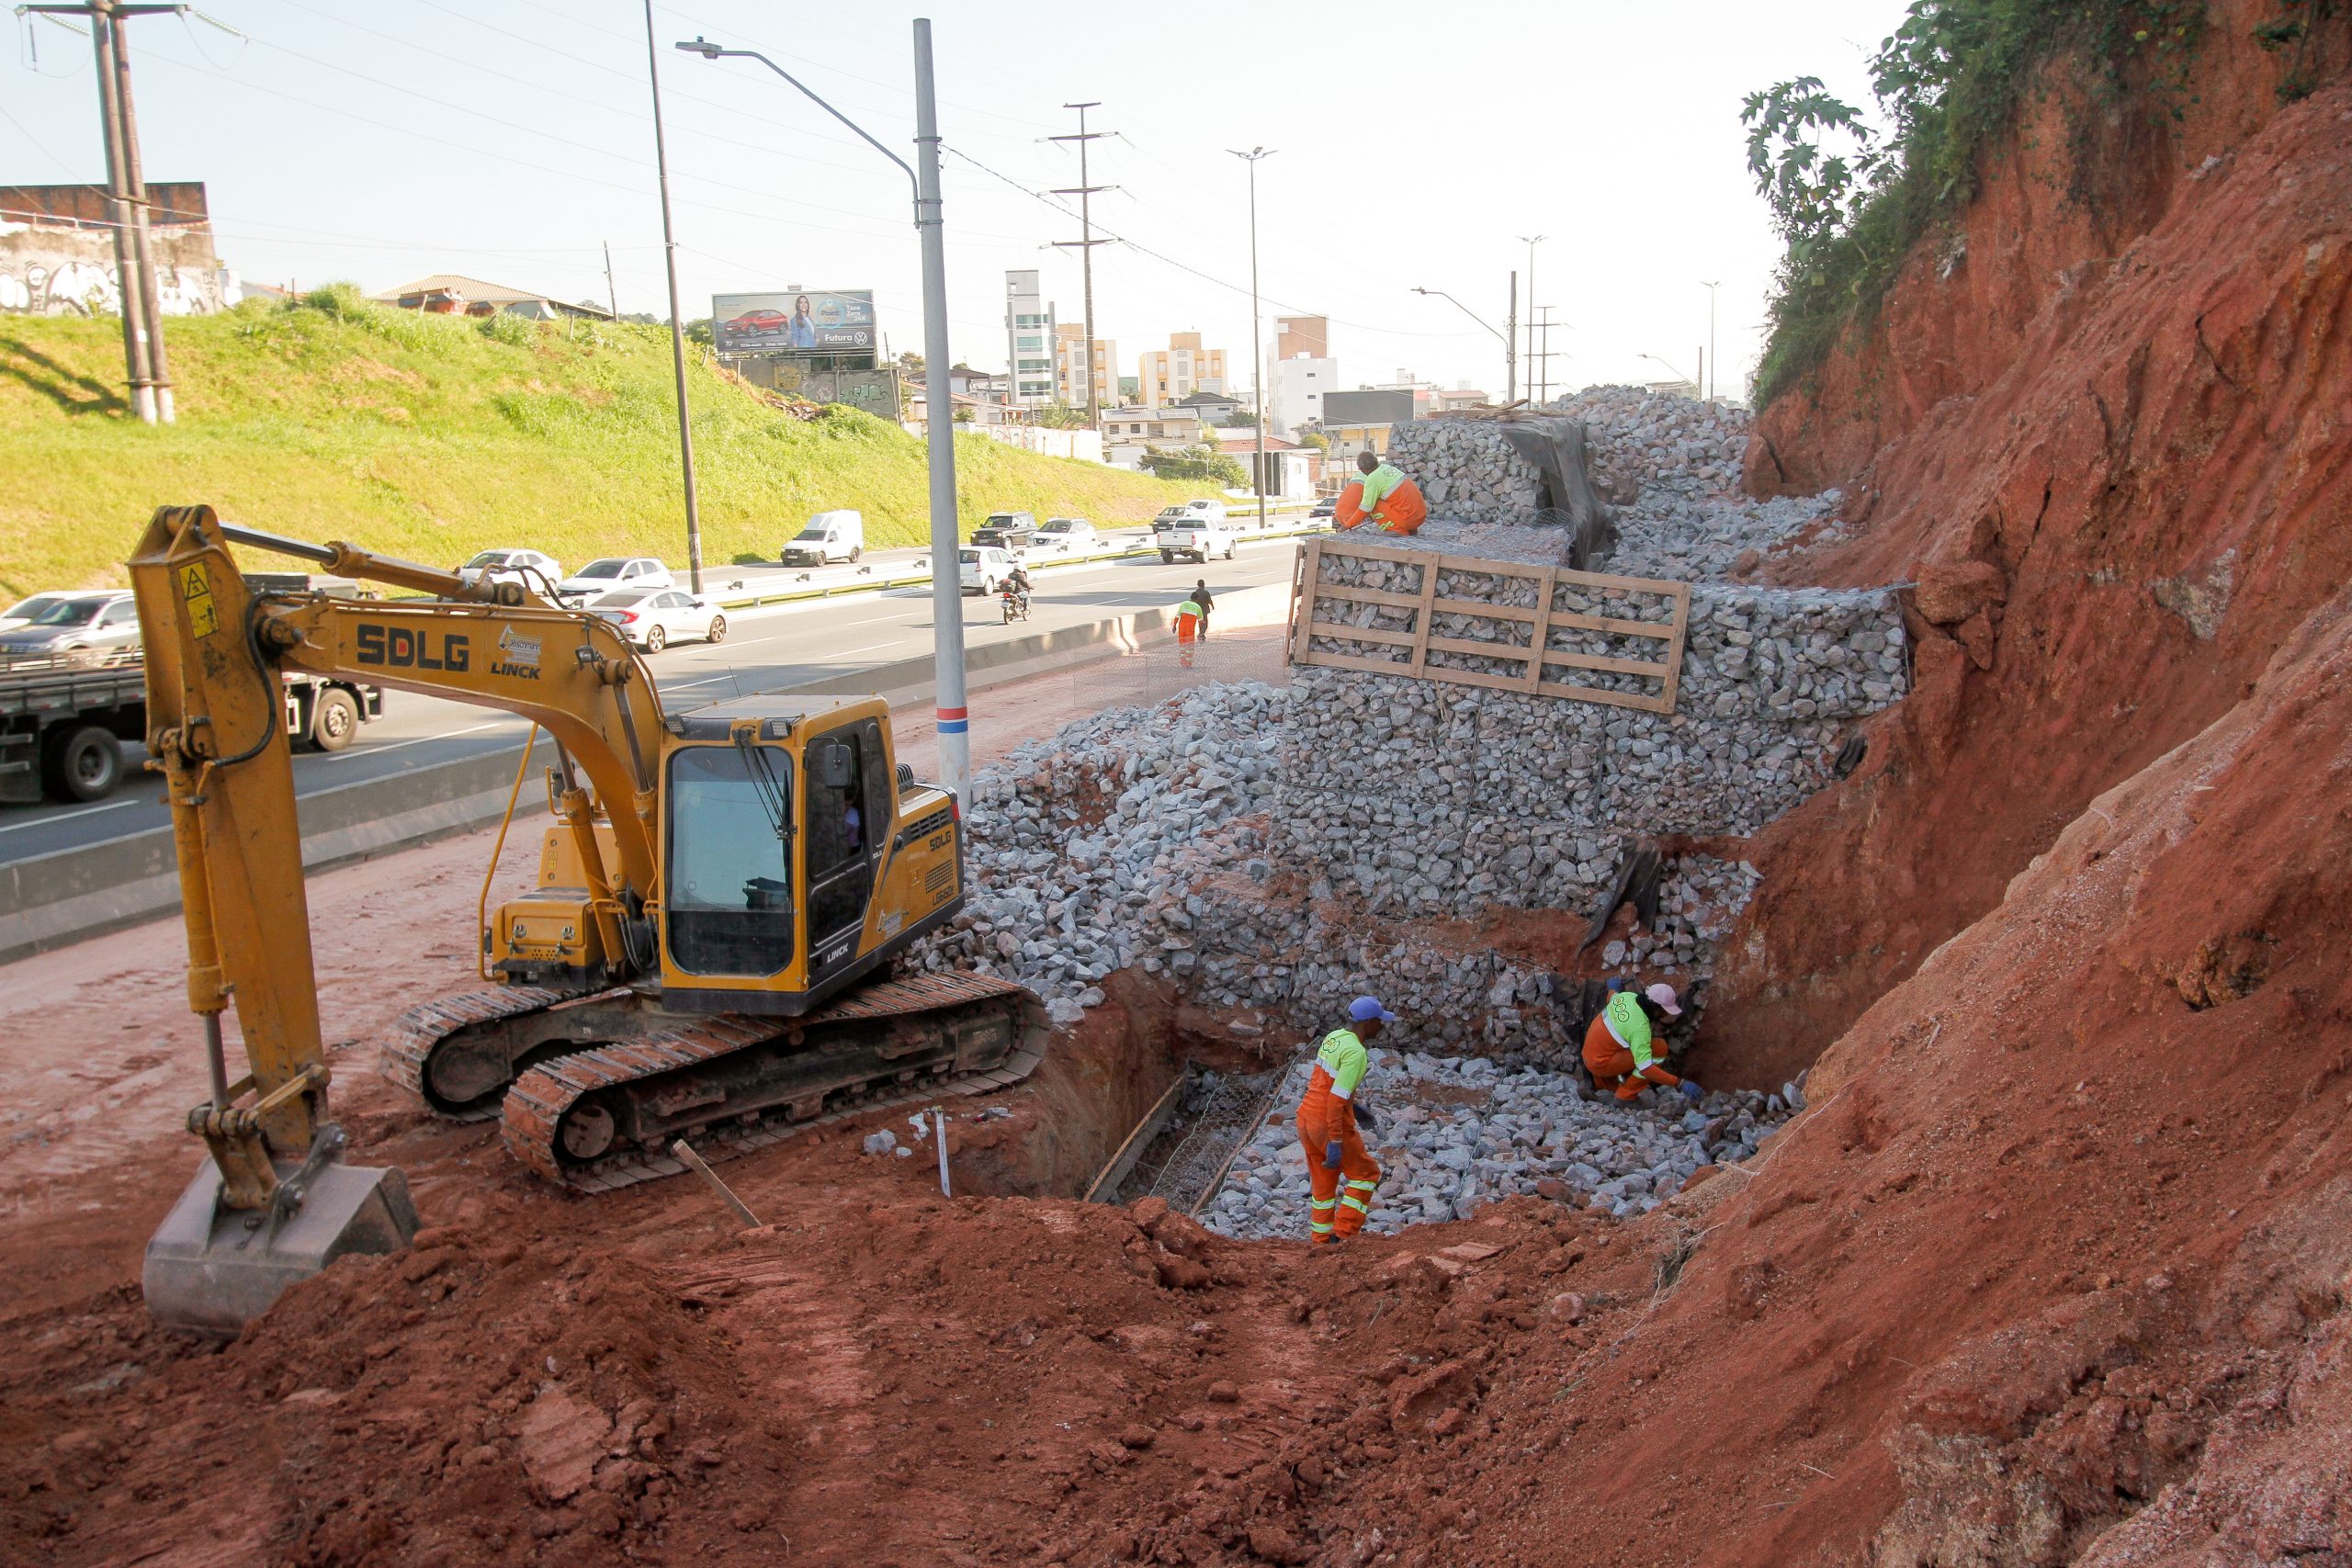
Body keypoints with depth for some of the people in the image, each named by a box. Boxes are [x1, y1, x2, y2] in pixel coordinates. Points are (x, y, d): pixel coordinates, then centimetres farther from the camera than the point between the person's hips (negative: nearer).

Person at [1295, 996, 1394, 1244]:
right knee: (1366, 1174, 9)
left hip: (1306, 1117, 8)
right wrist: (1335, 1142, -23)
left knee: (1323, 1184, 19)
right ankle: (1343, 1235, 6)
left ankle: (1320, 1241, 24)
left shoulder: (1334, 1036, 7)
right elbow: (1336, 1099, -25)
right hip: (1330, 1123, -8)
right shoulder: (1356, 1052, -20)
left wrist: (1353, 1105, 25)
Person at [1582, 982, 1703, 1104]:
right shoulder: (1640, 1027, -27)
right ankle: (1627, 1095, -6)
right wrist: (1680, 1083, -30)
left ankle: (1601, 1081, 19)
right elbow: (1645, 1069, -31)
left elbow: (1611, 997, 23)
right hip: (1601, 1063, -9)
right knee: (1659, 1049, -15)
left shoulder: (1627, 996, -4)